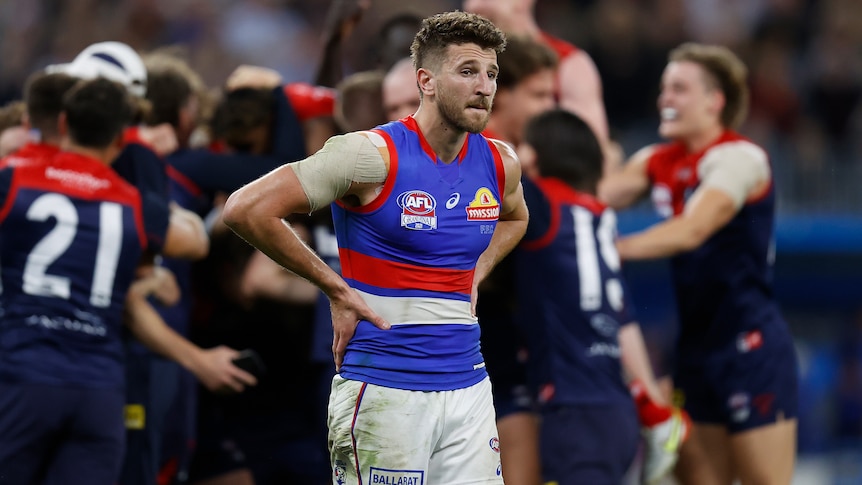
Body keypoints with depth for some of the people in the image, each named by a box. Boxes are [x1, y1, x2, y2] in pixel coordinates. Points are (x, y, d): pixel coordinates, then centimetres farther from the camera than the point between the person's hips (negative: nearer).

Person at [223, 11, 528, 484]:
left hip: (467, 388, 6)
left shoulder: (499, 162, 7)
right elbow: (246, 210, -16)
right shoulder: (375, 156, -12)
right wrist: (336, 290, -10)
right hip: (383, 391, -6)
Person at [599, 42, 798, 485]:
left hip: (751, 344, -8)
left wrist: (610, 248, -33)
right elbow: (602, 193, -7)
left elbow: (691, 230, -26)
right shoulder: (660, 161, 11)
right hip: (696, 345, 8)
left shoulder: (739, 158, -12)